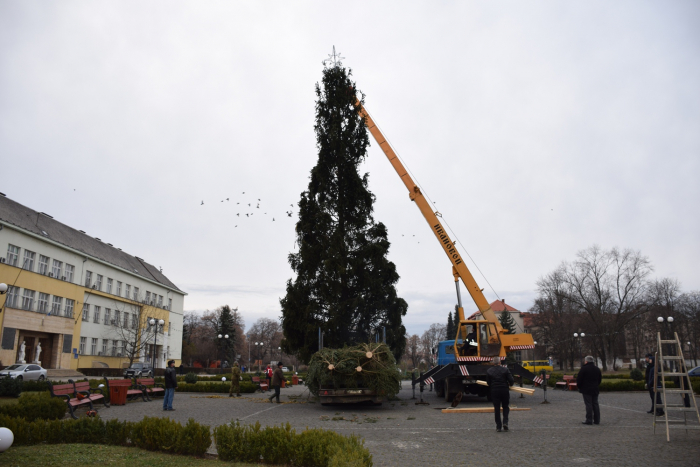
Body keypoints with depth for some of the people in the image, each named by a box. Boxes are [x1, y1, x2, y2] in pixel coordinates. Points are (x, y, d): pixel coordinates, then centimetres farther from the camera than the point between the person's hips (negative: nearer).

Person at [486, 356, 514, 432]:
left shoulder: (488, 371, 2)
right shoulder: (505, 369, -5)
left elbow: (489, 383, 5)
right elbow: (511, 381, -7)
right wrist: (510, 384, 14)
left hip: (494, 392, 1)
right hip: (504, 391, -1)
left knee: (497, 408, 7)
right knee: (505, 407, 16)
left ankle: (498, 427, 8)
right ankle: (505, 422, 0)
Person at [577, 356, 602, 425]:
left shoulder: (584, 369, -11)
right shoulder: (597, 369, 11)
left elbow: (579, 379, -11)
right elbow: (600, 379, 20)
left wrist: (579, 386, 5)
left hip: (586, 390, -6)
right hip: (595, 390, 6)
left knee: (588, 405, -6)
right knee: (595, 404, 10)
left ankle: (589, 420, -5)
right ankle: (597, 420, 12)